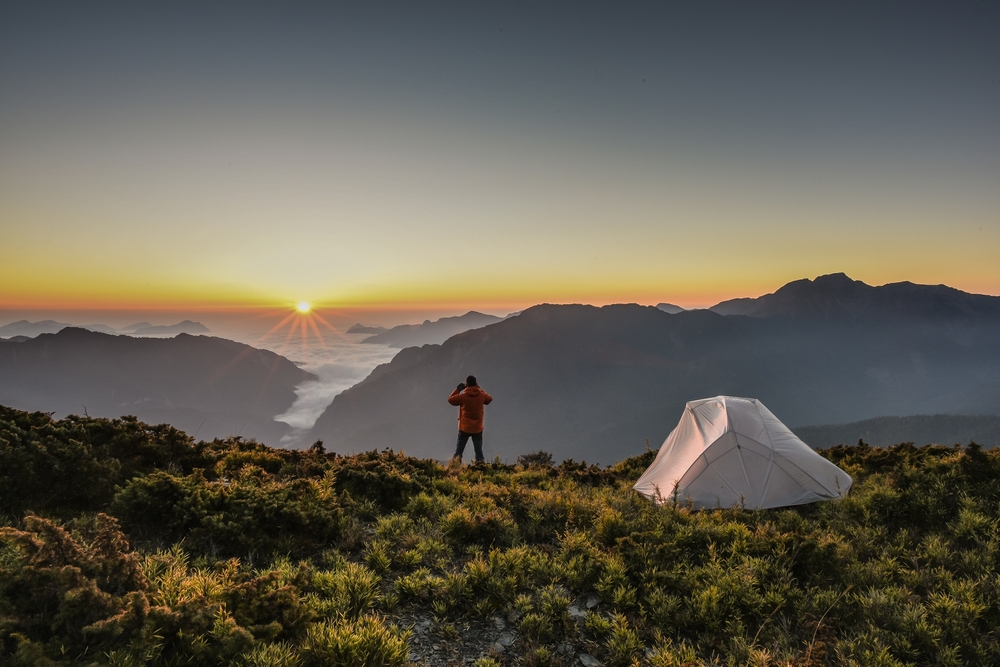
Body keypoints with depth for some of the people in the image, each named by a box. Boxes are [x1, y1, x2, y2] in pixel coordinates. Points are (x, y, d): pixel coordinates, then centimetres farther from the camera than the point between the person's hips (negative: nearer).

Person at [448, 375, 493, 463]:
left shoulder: (463, 396, -14)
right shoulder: (481, 395, -7)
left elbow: (450, 399, 2)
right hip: (478, 429, 2)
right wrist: (480, 389, 17)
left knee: (459, 448, 9)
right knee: (478, 448, 12)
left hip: (464, 428, -2)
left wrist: (458, 389, 9)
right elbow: (490, 399, 16)